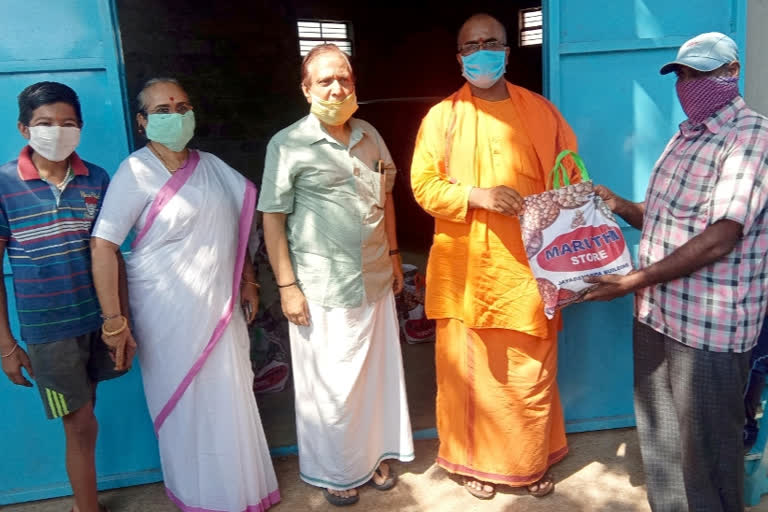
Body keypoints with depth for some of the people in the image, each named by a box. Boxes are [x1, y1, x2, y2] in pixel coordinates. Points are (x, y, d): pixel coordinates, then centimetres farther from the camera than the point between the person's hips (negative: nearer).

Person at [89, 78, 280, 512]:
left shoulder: (211, 165, 7)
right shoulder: (136, 172, -12)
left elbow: (234, 227, 16)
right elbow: (103, 247, -16)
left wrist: (248, 281, 12)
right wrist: (114, 321, -18)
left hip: (221, 305, 6)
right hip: (170, 311, -5)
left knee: (230, 398, 16)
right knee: (186, 402, 9)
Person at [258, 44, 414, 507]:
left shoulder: (370, 135, 8)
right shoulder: (288, 144, -8)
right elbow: (273, 218, -8)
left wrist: (394, 256, 15)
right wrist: (287, 285, -11)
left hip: (376, 280, 5)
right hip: (322, 288, -5)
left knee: (377, 373, 15)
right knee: (329, 383, 8)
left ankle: (375, 454, 36)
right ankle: (334, 471, 29)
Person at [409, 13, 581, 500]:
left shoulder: (540, 111, 7)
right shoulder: (441, 116, 4)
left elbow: (573, 177, 9)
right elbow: (423, 185, -2)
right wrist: (477, 195, -17)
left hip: (528, 265, 1)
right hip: (466, 269, 0)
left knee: (533, 370, 7)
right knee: (469, 368, 7)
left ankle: (535, 461, 29)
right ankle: (477, 461, 27)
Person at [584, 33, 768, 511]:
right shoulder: (687, 136, 13)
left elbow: (720, 237, -23)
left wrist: (633, 281, -23)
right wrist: (619, 205, 3)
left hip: (709, 325, -8)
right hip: (657, 312, 8)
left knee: (705, 445, 8)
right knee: (659, 435, 20)